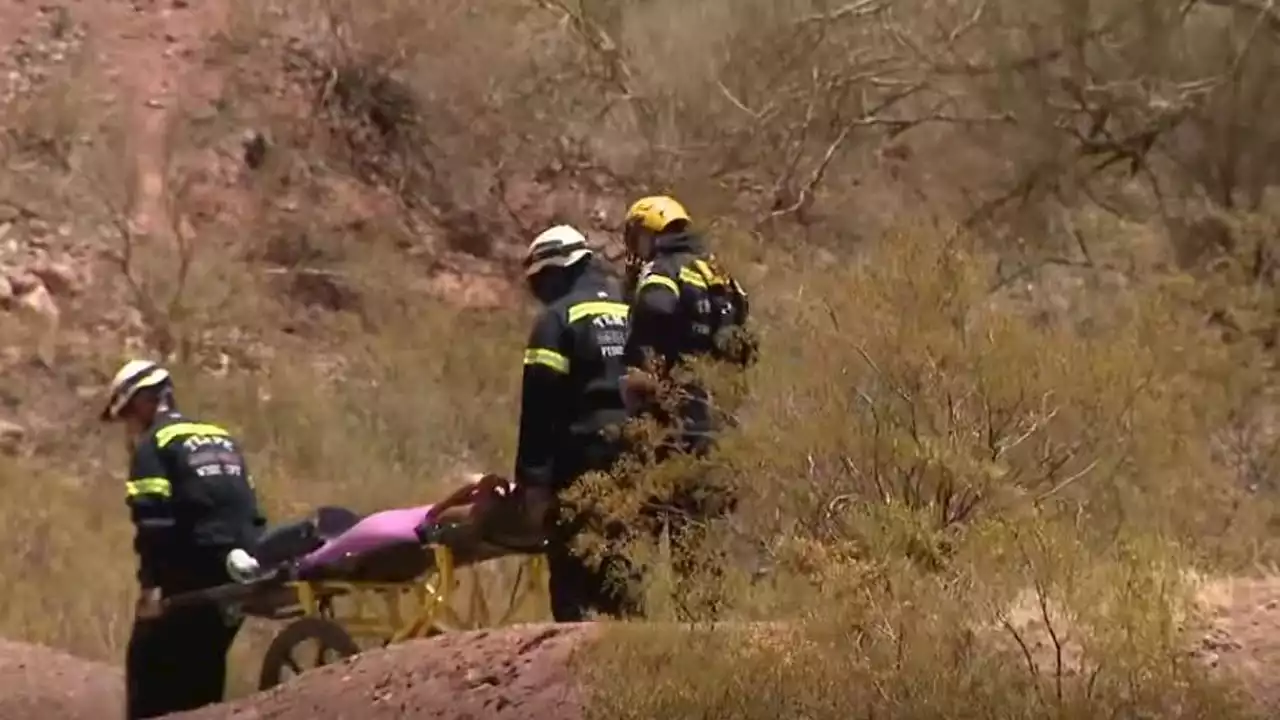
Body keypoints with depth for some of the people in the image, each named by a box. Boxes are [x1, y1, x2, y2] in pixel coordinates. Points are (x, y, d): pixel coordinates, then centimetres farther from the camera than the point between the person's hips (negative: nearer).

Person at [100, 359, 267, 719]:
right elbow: (247, 504, 20)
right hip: (242, 568, 7)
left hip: (195, 571, -7)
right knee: (204, 661, 17)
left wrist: (149, 583, -17)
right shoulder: (221, 437, 21)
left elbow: (153, 520, -14)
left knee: (150, 663, 0)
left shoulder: (152, 444, -2)